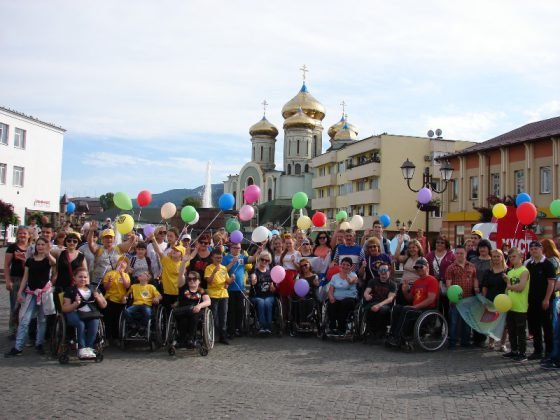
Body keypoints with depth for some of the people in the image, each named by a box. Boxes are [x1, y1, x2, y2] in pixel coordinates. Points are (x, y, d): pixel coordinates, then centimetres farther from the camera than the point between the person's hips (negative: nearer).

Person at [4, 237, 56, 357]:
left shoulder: (48, 259, -1)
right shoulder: (30, 260, 9)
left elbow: (54, 263, -26)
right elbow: (25, 277, 11)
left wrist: (48, 254, -45)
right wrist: (20, 291, 4)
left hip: (45, 291, -2)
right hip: (31, 292, 2)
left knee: (42, 319, 6)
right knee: (24, 319, -3)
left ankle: (39, 344, 17)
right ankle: (18, 347, -1)